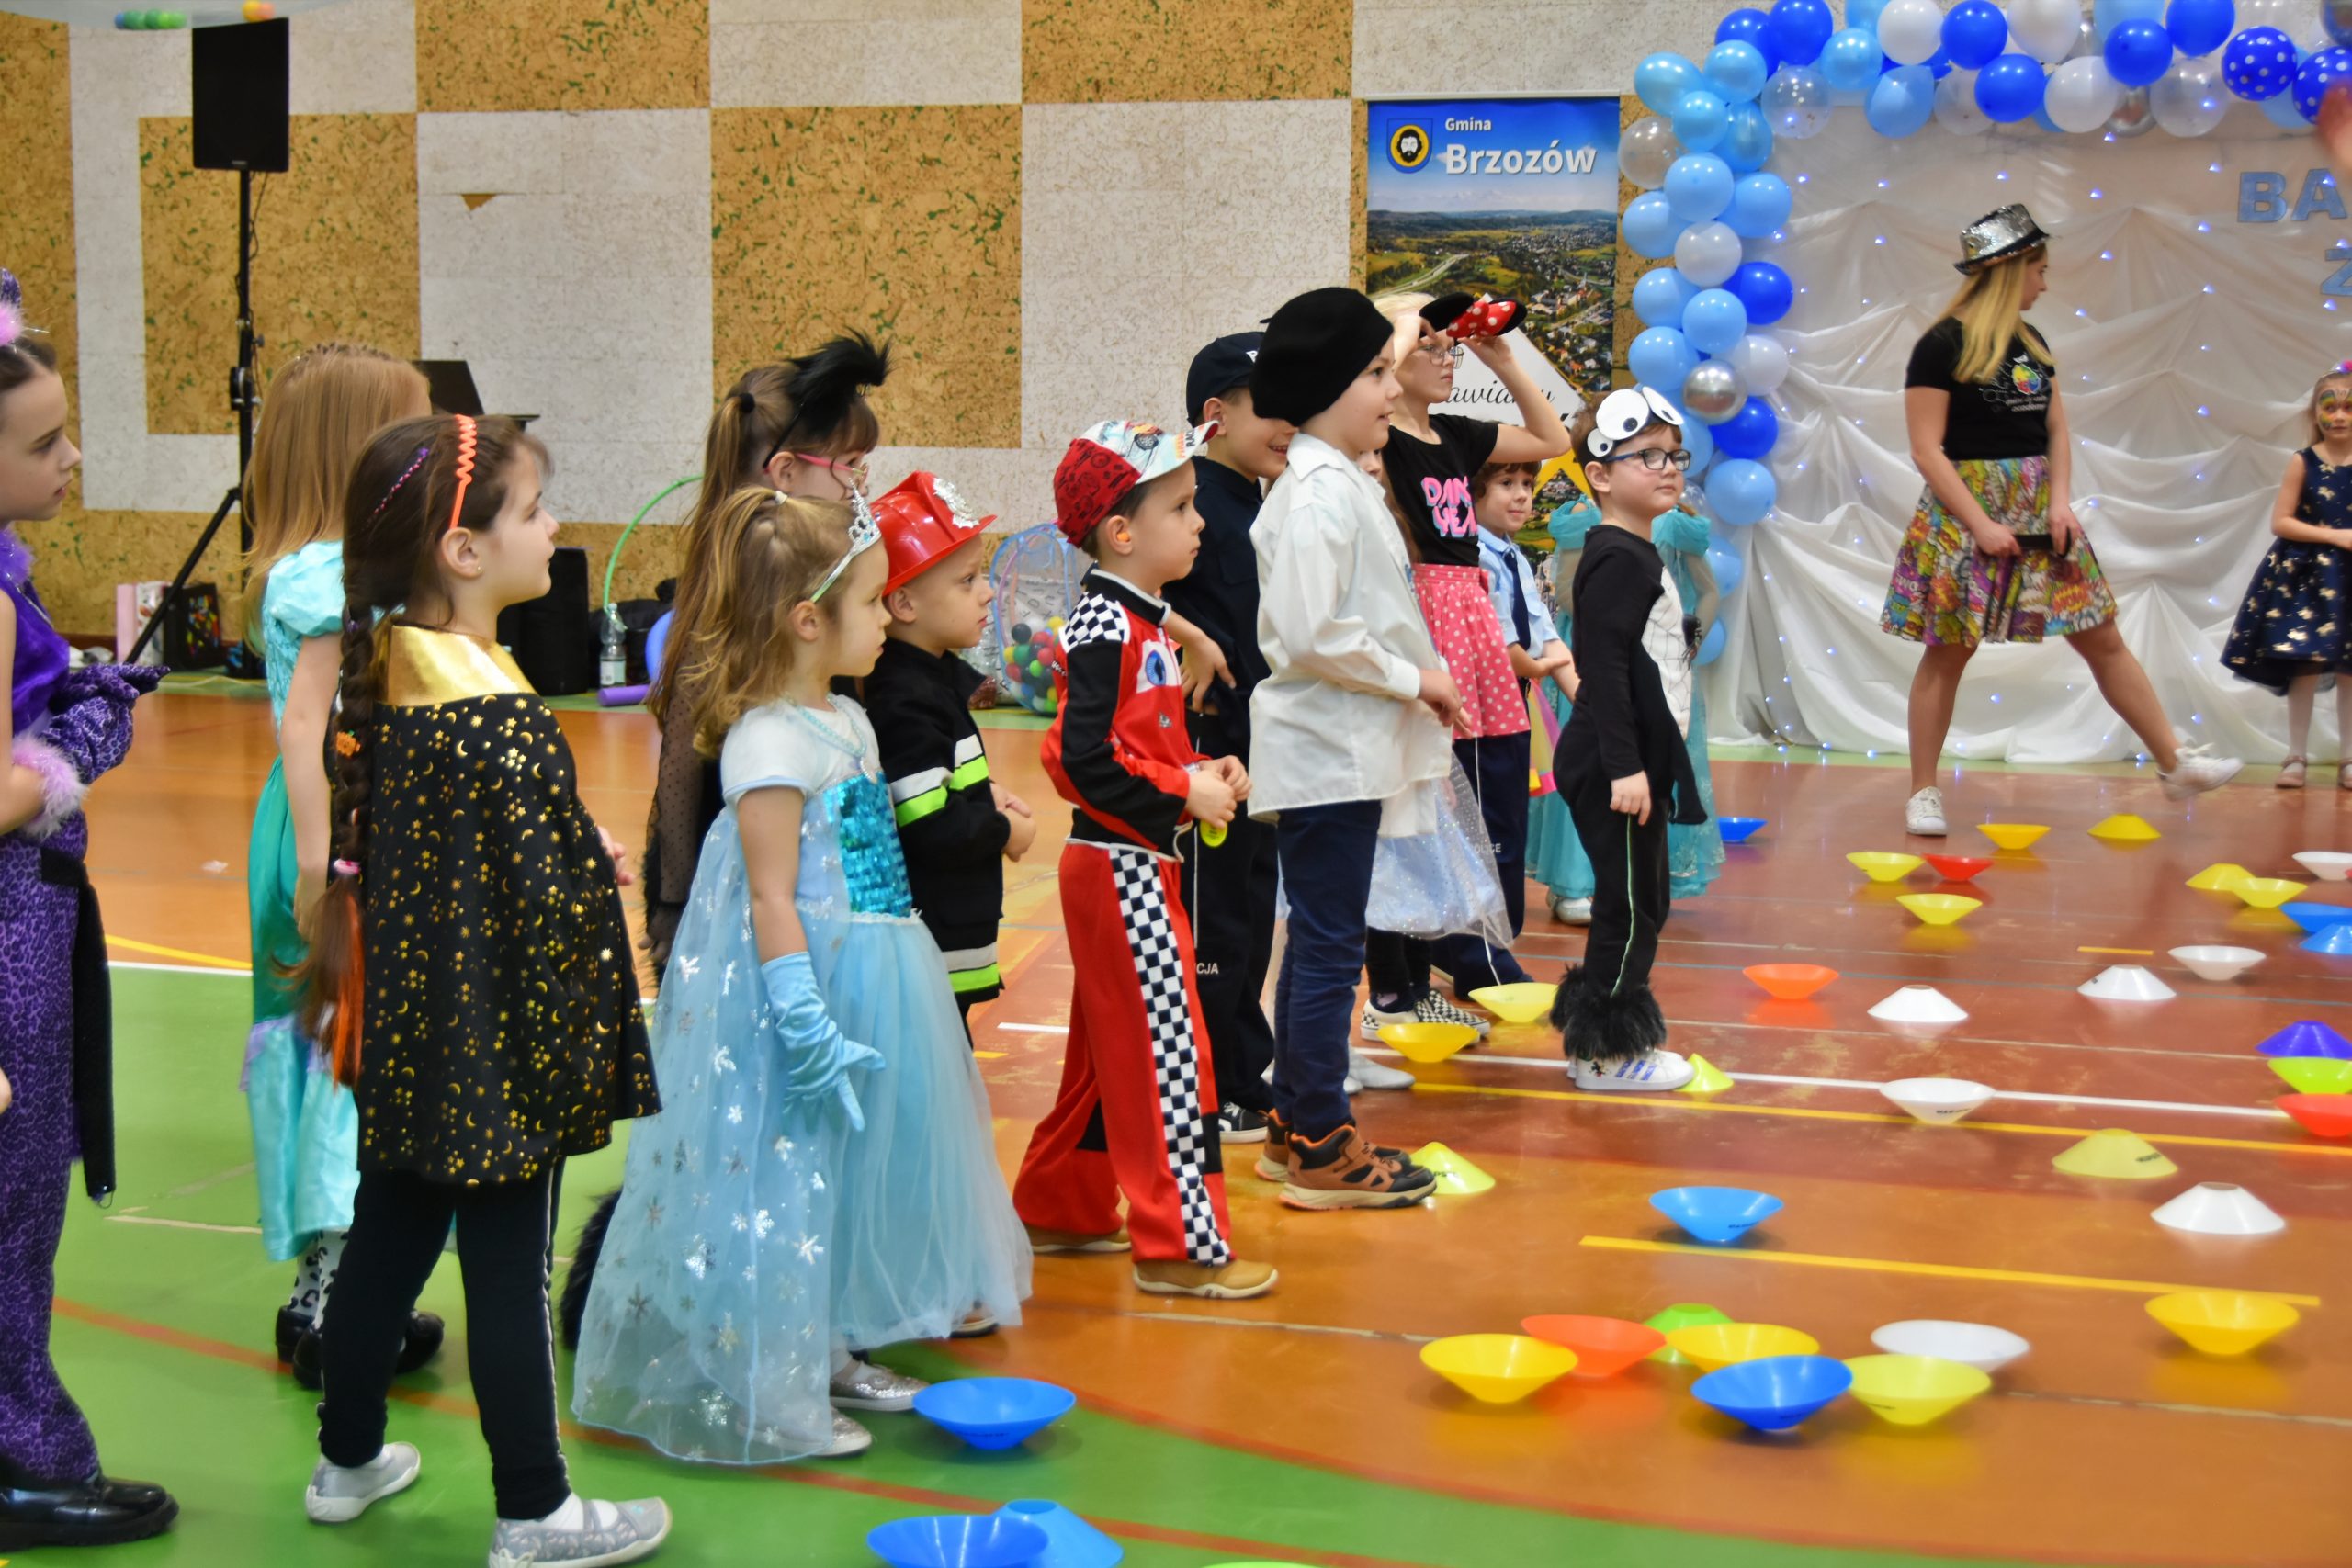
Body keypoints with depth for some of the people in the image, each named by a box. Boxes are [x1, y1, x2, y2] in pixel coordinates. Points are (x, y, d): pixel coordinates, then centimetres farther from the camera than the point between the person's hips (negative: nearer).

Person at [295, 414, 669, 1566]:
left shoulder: (380, 680, 3)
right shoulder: (500, 719, -23)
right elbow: (547, 905, -23)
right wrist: (580, 1047, -13)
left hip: (405, 1031, 8)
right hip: (497, 1045, -8)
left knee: (388, 1235, 20)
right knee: (507, 1271, 2)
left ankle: (349, 1459, 35)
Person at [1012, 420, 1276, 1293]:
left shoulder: (1140, 622, 13)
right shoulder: (1106, 629, -19)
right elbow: (1085, 758, -26)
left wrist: (1202, 773, 5)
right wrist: (1184, 793, -19)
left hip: (1135, 863, 10)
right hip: (1120, 865, -10)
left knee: (1109, 1047, 18)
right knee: (1163, 1053, -6)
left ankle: (1059, 1211, 30)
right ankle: (1179, 1247, 0)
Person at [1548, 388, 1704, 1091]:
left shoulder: (1640, 557, 16)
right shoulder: (1616, 561, -16)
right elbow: (1605, 666, -22)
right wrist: (1624, 767, -25)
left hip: (1639, 763, 10)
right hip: (1613, 768, -10)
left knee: (1639, 905, 16)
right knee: (1630, 906, -3)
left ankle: (1602, 1032, 25)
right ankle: (1605, 1052, 6)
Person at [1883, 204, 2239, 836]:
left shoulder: (2032, 344, 12)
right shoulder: (1942, 347, -10)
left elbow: (2057, 432, 13)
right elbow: (1927, 450, -14)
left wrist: (2061, 500, -4)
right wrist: (1980, 524, -18)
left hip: (2038, 511, 6)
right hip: (1967, 509, -6)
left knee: (2104, 639, 8)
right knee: (1947, 653, 0)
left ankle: (2175, 764, 15)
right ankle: (1923, 794, 10)